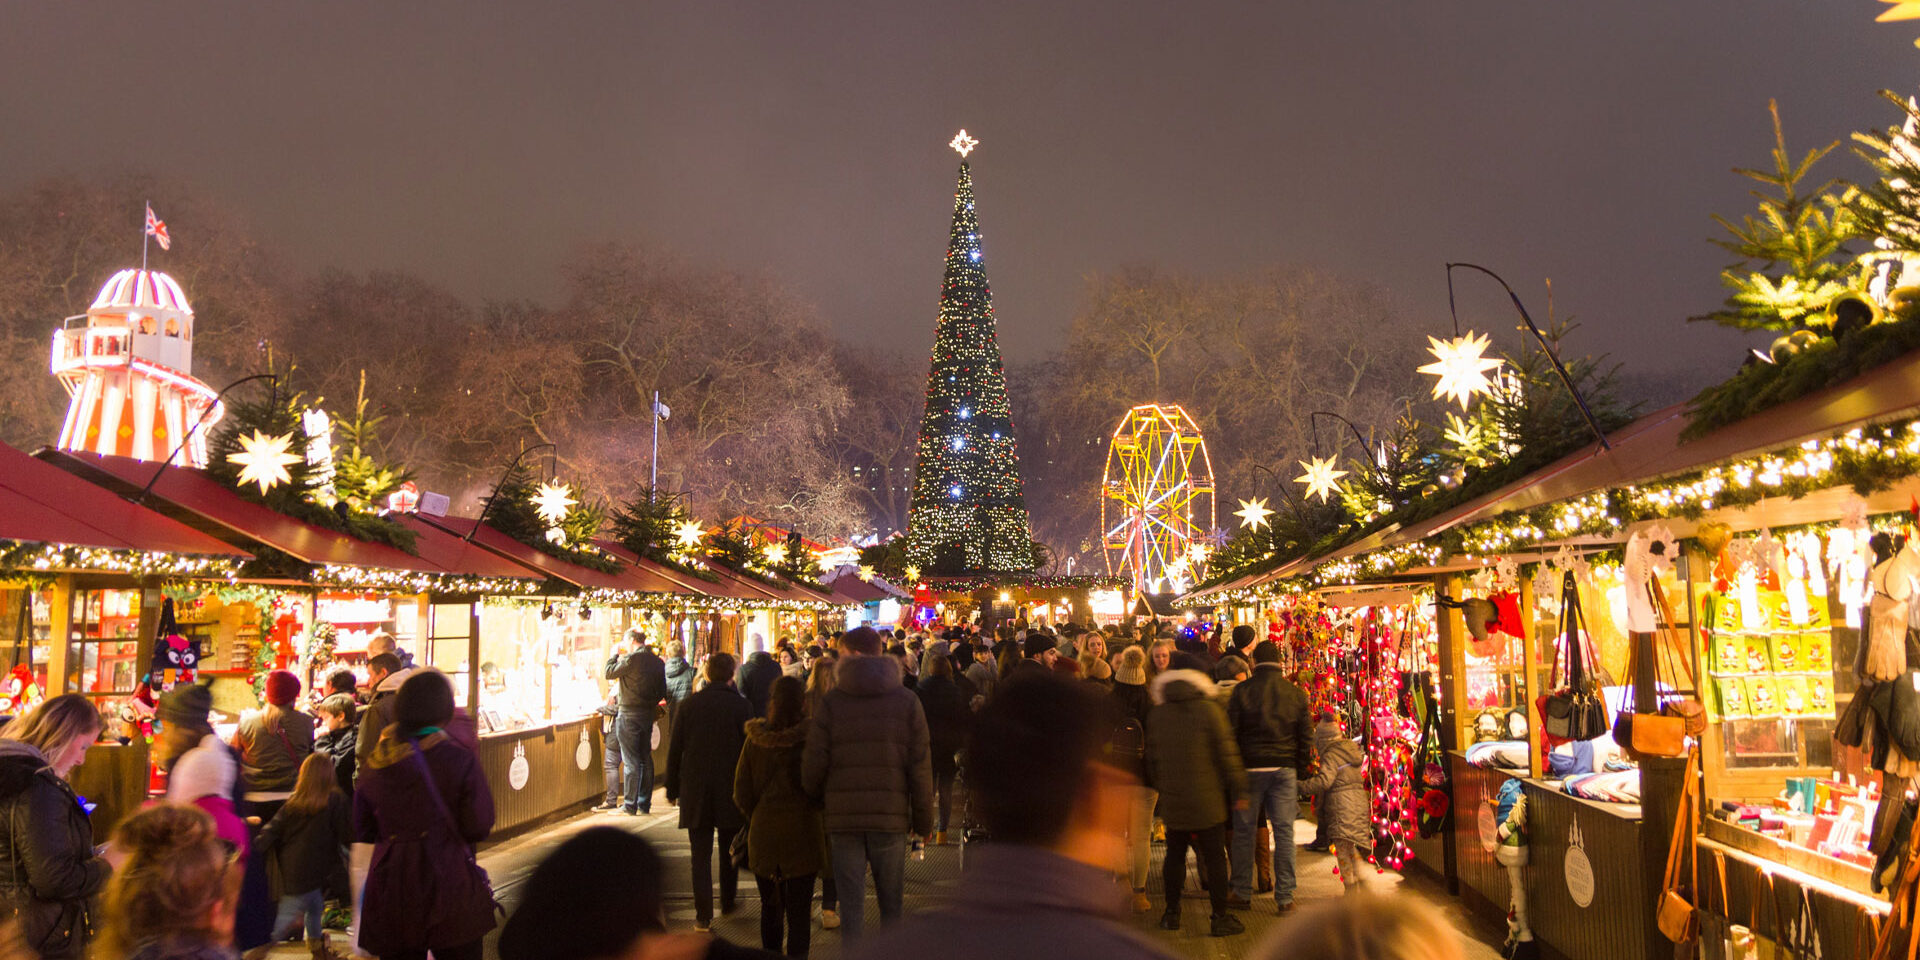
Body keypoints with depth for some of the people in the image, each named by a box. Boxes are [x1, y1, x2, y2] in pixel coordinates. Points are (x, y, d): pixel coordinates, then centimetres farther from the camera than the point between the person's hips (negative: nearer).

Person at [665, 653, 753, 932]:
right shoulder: (742, 706, -6)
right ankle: (728, 901, 30)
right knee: (729, 851, 17)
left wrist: (672, 788, 12)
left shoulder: (689, 705, -1)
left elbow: (674, 749, 3)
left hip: (695, 791, 0)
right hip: (731, 790, 0)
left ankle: (703, 914, -3)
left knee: (701, 854, 3)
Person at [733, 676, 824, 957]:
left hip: (763, 833, 3)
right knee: (799, 911, 4)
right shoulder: (811, 737, -11)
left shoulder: (755, 739, -2)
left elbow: (741, 792, 2)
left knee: (770, 907, 17)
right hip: (803, 833, -3)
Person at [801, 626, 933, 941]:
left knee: (851, 905, 7)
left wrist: (815, 803, 15)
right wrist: (923, 820, 6)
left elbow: (813, 765, -3)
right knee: (892, 904, 14)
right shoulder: (907, 700, 1)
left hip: (843, 817, -1)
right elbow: (920, 766, -1)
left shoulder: (831, 701, -2)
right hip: (891, 817, 1)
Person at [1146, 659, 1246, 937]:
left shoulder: (1156, 715, 2)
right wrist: (1238, 789, 0)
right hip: (1208, 799, -3)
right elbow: (1226, 753, -8)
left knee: (1175, 854, 14)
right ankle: (1220, 917, 8)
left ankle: (1172, 913, 20)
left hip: (1172, 799, 3)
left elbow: (1152, 757, 9)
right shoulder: (1209, 710, -9)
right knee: (1215, 856, 4)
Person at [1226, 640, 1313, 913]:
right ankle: (1284, 896, 8)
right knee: (1284, 832, 6)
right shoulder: (1296, 693, 4)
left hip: (1250, 768, -2)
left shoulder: (1242, 691, -4)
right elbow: (1306, 736, 6)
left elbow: (1230, 732, -3)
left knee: (1244, 831, 8)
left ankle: (1242, 892, 15)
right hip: (1285, 768, 2)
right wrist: (1300, 769, 14)